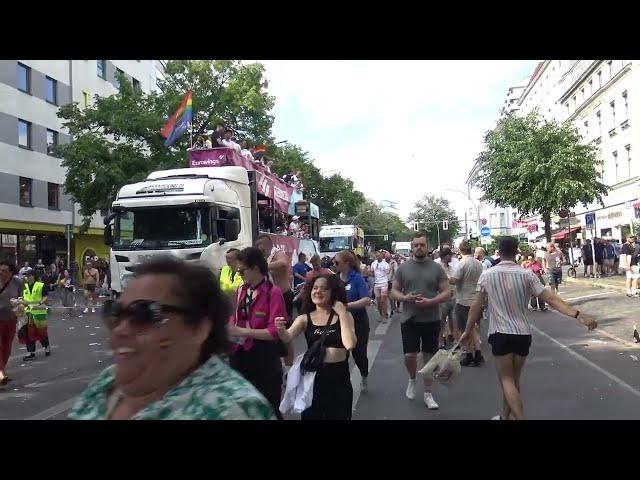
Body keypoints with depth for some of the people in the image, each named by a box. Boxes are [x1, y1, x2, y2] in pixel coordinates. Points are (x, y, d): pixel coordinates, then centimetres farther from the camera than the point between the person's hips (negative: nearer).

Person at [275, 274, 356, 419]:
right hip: (314, 376, 1)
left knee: (339, 416, 14)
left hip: (339, 377, 0)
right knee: (311, 416, 12)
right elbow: (288, 337, -16)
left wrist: (342, 314, -14)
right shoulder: (305, 319, 1)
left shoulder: (345, 316, -1)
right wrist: (281, 330, -36)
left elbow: (350, 344, -16)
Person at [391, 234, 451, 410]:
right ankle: (412, 379, 32)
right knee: (409, 355, -1)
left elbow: (447, 293, -2)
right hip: (409, 320, 0)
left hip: (432, 320, 0)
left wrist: (430, 301, -18)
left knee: (429, 356, 8)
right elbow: (394, 291, 5)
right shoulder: (403, 268, 1)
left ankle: (428, 394, 23)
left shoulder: (436, 268, -1)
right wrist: (405, 297, -16)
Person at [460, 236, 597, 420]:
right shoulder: (526, 274, -5)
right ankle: (504, 417, 32)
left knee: (506, 380, 5)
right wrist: (579, 315, -9)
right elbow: (552, 299, -11)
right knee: (514, 379, 19)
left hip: (500, 334, -2)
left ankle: (520, 418, -9)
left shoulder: (487, 275, -6)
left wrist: (467, 331, 8)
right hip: (523, 334, 3)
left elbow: (476, 306, -2)